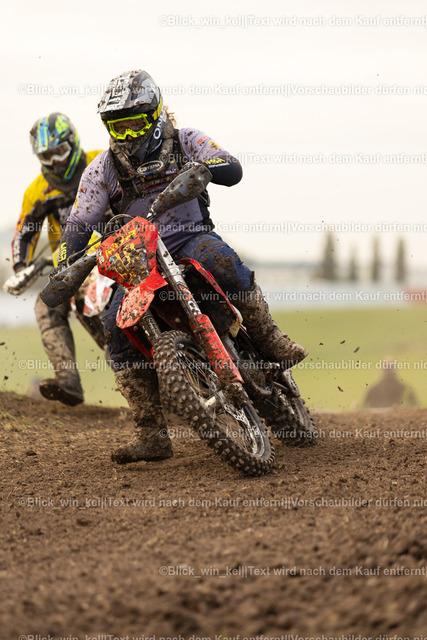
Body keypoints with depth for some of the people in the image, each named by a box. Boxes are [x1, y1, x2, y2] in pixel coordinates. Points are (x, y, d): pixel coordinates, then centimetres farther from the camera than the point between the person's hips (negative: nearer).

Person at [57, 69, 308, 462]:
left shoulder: (185, 142, 6)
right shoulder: (103, 169, 10)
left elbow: (233, 170, -7)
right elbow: (79, 223, 5)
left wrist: (201, 167, -29)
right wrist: (63, 266, -13)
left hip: (191, 238, -2)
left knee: (221, 260, -39)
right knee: (115, 324, -20)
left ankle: (272, 341, -20)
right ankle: (151, 435, -17)